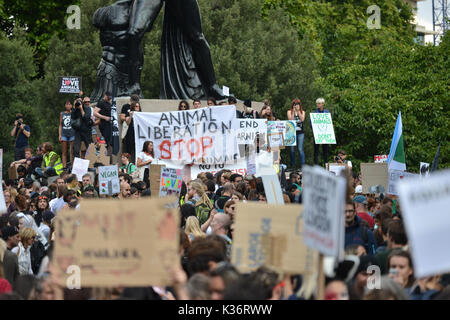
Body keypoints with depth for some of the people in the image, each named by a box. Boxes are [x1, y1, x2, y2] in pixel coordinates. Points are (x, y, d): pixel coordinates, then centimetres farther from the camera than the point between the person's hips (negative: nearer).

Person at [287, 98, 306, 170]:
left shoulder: (302, 112, 10)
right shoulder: (289, 112, 7)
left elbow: (302, 119, -7)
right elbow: (290, 120, -8)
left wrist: (298, 111, -7)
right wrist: (294, 111, -9)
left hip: (300, 132, 0)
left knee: (300, 149, -8)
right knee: (292, 149, 0)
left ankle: (302, 164, -7)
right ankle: (293, 165, 8)